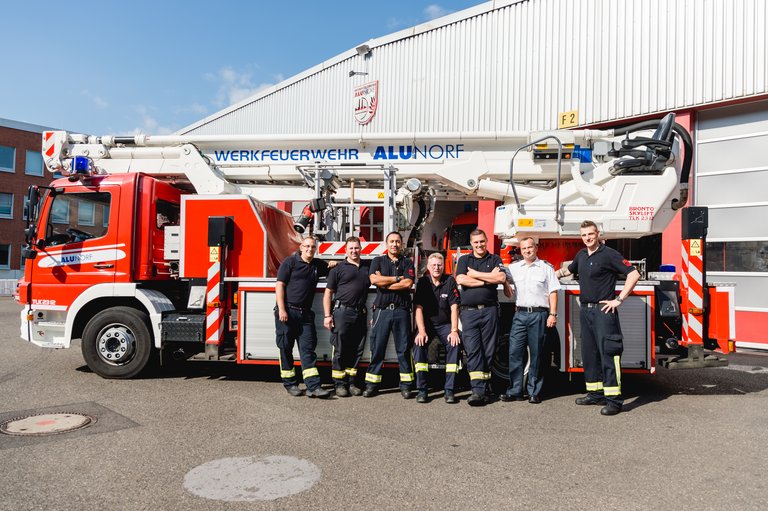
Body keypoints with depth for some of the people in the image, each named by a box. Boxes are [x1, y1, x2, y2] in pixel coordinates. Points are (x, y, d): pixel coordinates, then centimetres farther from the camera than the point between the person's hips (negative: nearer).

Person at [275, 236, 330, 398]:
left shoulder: (318, 265, 15)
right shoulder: (290, 262, -2)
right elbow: (279, 285, -7)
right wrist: (281, 310, -16)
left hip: (305, 313, 4)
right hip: (287, 312, -4)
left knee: (308, 349, -2)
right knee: (286, 348, 3)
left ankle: (313, 386, -6)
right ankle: (290, 384, 14)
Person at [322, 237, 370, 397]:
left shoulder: (368, 266, 14)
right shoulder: (338, 268, 2)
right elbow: (328, 293, 0)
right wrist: (327, 316, -8)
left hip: (360, 313, 4)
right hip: (342, 312, -4)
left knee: (356, 350, 8)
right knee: (340, 349, -1)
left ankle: (351, 383, 17)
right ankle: (340, 384, 7)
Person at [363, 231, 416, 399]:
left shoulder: (407, 263, 11)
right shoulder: (378, 261, 12)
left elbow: (408, 283, -7)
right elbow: (374, 279, -6)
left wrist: (384, 283, -6)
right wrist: (397, 278, -4)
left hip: (401, 311, 0)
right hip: (382, 309, 0)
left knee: (404, 349, 2)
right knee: (377, 348, 0)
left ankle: (406, 385, 8)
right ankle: (372, 384, 5)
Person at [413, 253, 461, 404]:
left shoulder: (450, 281, -4)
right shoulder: (423, 282, -4)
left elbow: (454, 308, -10)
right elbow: (418, 308, -10)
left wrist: (454, 331, -20)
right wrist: (421, 331, -22)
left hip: (445, 324, 0)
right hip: (426, 323, 0)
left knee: (454, 344, -27)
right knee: (419, 344, -28)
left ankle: (449, 390, -21)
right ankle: (422, 390, -23)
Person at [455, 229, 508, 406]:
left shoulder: (495, 259, 13)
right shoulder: (464, 260, 14)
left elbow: (501, 278, -6)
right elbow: (461, 280, -4)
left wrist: (476, 274, -3)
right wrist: (488, 279, -4)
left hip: (489, 310, 0)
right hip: (469, 311, 0)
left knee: (488, 350, 2)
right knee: (472, 350, -9)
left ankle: (484, 386, 12)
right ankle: (478, 391, -13)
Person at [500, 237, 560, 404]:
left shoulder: (546, 267, 5)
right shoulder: (513, 267, 13)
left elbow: (553, 292, 2)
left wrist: (553, 314, -5)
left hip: (539, 315, -2)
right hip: (520, 314, 3)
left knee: (536, 354, 2)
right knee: (515, 352, -2)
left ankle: (534, 392, 9)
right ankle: (514, 391, 4)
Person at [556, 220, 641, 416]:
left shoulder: (609, 254, -8)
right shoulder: (581, 255, 15)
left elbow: (634, 274, -12)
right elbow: (568, 270, 35)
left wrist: (619, 299, -14)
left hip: (603, 310, -8)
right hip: (585, 310, 8)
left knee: (608, 352, -10)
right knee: (589, 353, 11)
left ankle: (614, 399, -9)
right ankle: (596, 393, 20)